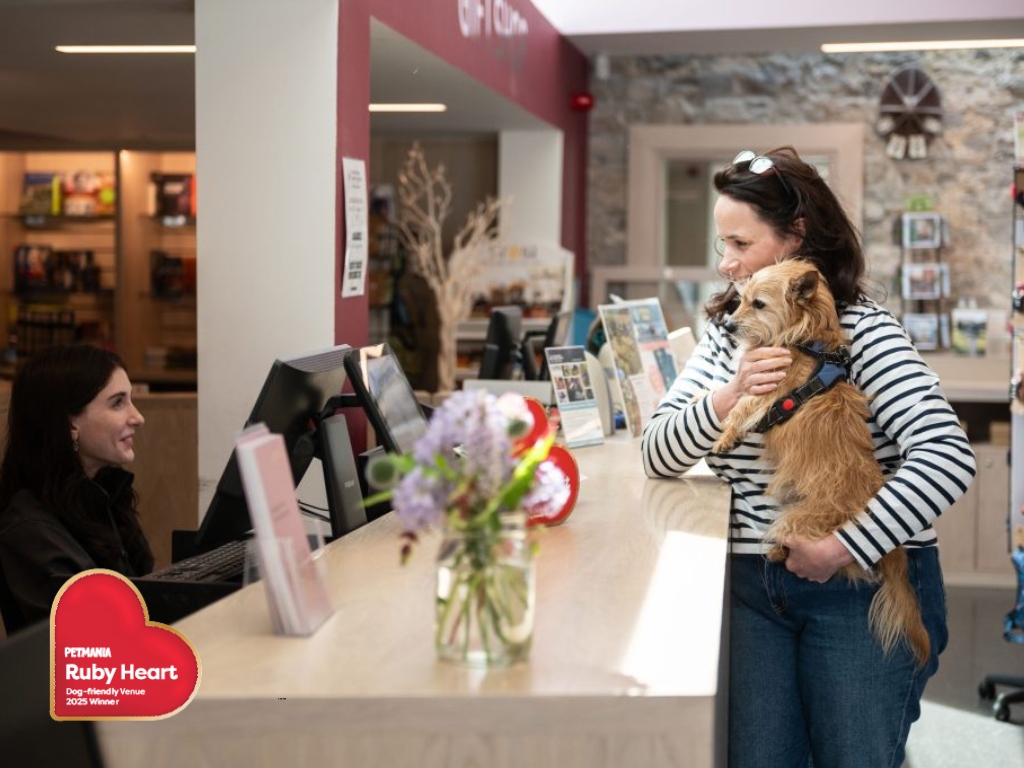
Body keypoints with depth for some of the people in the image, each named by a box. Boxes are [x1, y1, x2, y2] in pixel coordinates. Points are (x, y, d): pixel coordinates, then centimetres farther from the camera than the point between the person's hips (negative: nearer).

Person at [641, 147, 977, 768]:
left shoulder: (862, 331, -11)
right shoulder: (728, 334, 8)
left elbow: (948, 457, -23)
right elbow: (658, 455, 0)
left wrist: (845, 549, -25)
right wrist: (728, 397, -18)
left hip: (866, 584, -4)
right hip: (753, 583, 5)